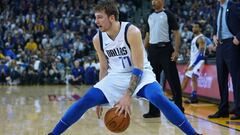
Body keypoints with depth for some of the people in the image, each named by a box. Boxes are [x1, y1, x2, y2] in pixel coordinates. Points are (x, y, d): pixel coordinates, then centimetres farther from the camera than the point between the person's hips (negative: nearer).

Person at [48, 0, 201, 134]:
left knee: (158, 98, -33)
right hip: (115, 76, 5)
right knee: (86, 100, -11)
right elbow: (104, 68, 8)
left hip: (140, 74, -4)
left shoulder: (131, 32, -23)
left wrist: (128, 96, -29)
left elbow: (138, 68, -23)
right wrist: (102, 94, 6)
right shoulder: (98, 39, -6)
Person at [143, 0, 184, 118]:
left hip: (165, 49, -6)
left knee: (173, 81, -4)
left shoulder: (168, 15, -3)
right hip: (153, 50, 7)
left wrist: (176, 51, -16)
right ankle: (154, 110, 14)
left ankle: (179, 109, 1)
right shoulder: (150, 17, 16)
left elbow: (176, 33, -7)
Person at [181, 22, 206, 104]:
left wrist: (193, 65, -23)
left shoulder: (201, 38, -13)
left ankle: (194, 97, -20)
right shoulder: (194, 38, 17)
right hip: (192, 61, 10)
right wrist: (188, 64, 21)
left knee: (193, 77, -19)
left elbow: (201, 54, -20)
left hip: (198, 61, -10)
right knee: (186, 78, 12)